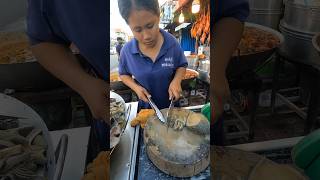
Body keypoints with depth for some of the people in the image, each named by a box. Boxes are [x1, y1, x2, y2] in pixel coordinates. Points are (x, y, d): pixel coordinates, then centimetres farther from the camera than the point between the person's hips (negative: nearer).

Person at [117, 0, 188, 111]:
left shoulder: (172, 43, -19)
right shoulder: (127, 50, -17)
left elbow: (182, 66, -3)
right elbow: (124, 74, -1)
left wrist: (176, 81, -23)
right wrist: (136, 87, -19)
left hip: (171, 103, 0)